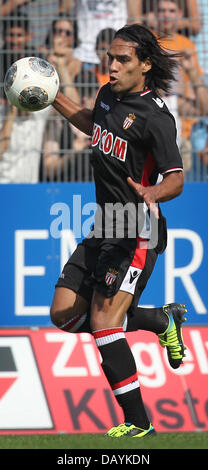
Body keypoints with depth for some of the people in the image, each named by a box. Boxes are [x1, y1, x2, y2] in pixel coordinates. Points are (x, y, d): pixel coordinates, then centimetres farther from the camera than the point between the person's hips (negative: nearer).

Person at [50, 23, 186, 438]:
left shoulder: (154, 117, -16)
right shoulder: (108, 96, 8)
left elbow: (176, 179, -21)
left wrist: (152, 193, -42)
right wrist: (54, 99, 26)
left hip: (138, 235, -9)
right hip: (104, 229, 9)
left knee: (103, 321, -18)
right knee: (65, 314, 8)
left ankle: (138, 422, -12)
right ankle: (162, 321, 24)